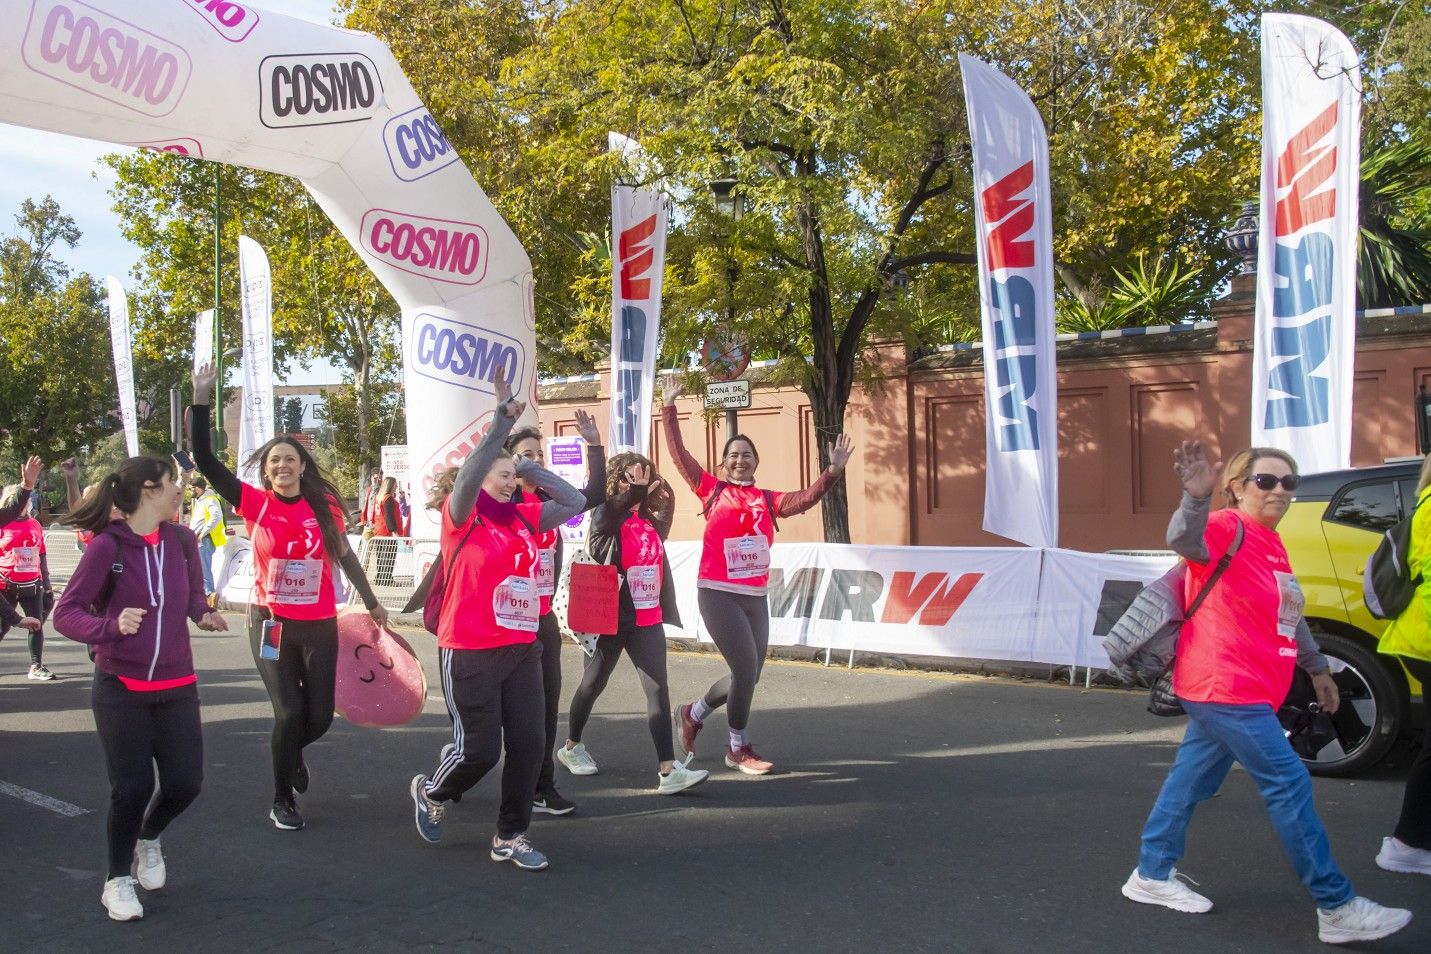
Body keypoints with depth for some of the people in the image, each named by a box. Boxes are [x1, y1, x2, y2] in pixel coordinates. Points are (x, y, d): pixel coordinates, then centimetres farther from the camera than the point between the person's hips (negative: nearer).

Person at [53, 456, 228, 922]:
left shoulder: (182, 539, 1)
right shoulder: (108, 545, -13)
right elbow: (66, 612, -14)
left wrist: (203, 614, -3)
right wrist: (111, 626, -31)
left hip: (177, 687, 4)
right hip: (120, 689, -4)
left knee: (185, 783, 0)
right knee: (132, 787, -4)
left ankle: (148, 838, 35)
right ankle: (118, 879, 22)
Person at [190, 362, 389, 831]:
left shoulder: (325, 505, -1)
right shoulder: (256, 504, -6)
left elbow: (345, 556, 11)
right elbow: (205, 461, -12)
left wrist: (372, 603, 16)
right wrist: (202, 398, -19)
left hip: (320, 625, 2)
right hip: (271, 623, -2)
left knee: (319, 717, 5)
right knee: (289, 713, -7)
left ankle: (293, 752, 43)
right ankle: (283, 800, 17)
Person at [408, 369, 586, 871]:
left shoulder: (523, 518, 8)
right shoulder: (463, 517, -8)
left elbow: (574, 501, 10)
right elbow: (467, 477, -26)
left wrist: (529, 467, 5)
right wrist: (502, 421, -31)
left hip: (522, 649, 6)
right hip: (470, 653, -6)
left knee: (528, 743, 3)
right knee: (479, 748, -1)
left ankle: (510, 836, 18)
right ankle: (430, 792, 32)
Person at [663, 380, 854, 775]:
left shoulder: (768, 500, 8)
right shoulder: (711, 490, 1)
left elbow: (805, 499, -6)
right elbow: (678, 453, -1)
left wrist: (833, 471, -19)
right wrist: (669, 407, 0)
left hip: (756, 597, 5)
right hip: (718, 594, -5)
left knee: (748, 677, 11)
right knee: (746, 671, -9)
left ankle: (693, 714, 37)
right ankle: (739, 749, 12)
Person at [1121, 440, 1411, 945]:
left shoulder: (1271, 543, 15)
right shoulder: (1227, 528, -13)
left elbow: (1287, 616, 26)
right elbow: (1186, 540, -38)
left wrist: (1316, 668, 31)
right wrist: (1195, 497, -57)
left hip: (1235, 691, 9)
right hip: (1225, 689, -9)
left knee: (1192, 779, 14)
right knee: (1289, 783, -6)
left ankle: (1152, 875, 25)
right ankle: (1337, 908, 2)